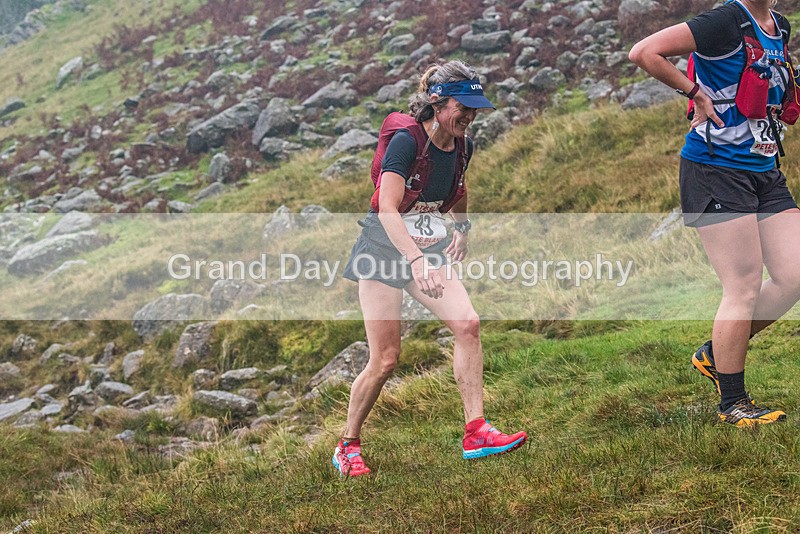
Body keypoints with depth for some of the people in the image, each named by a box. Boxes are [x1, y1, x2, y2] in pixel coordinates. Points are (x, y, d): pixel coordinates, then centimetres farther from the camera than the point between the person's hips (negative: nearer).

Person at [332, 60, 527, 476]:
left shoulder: (463, 146, 1)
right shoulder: (406, 141, -21)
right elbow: (387, 210, -31)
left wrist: (462, 228, 13)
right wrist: (417, 261, -41)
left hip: (428, 252, 6)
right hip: (384, 250, -6)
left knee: (467, 324, -16)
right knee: (385, 359, -7)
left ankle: (475, 433, -12)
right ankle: (348, 446, 13)